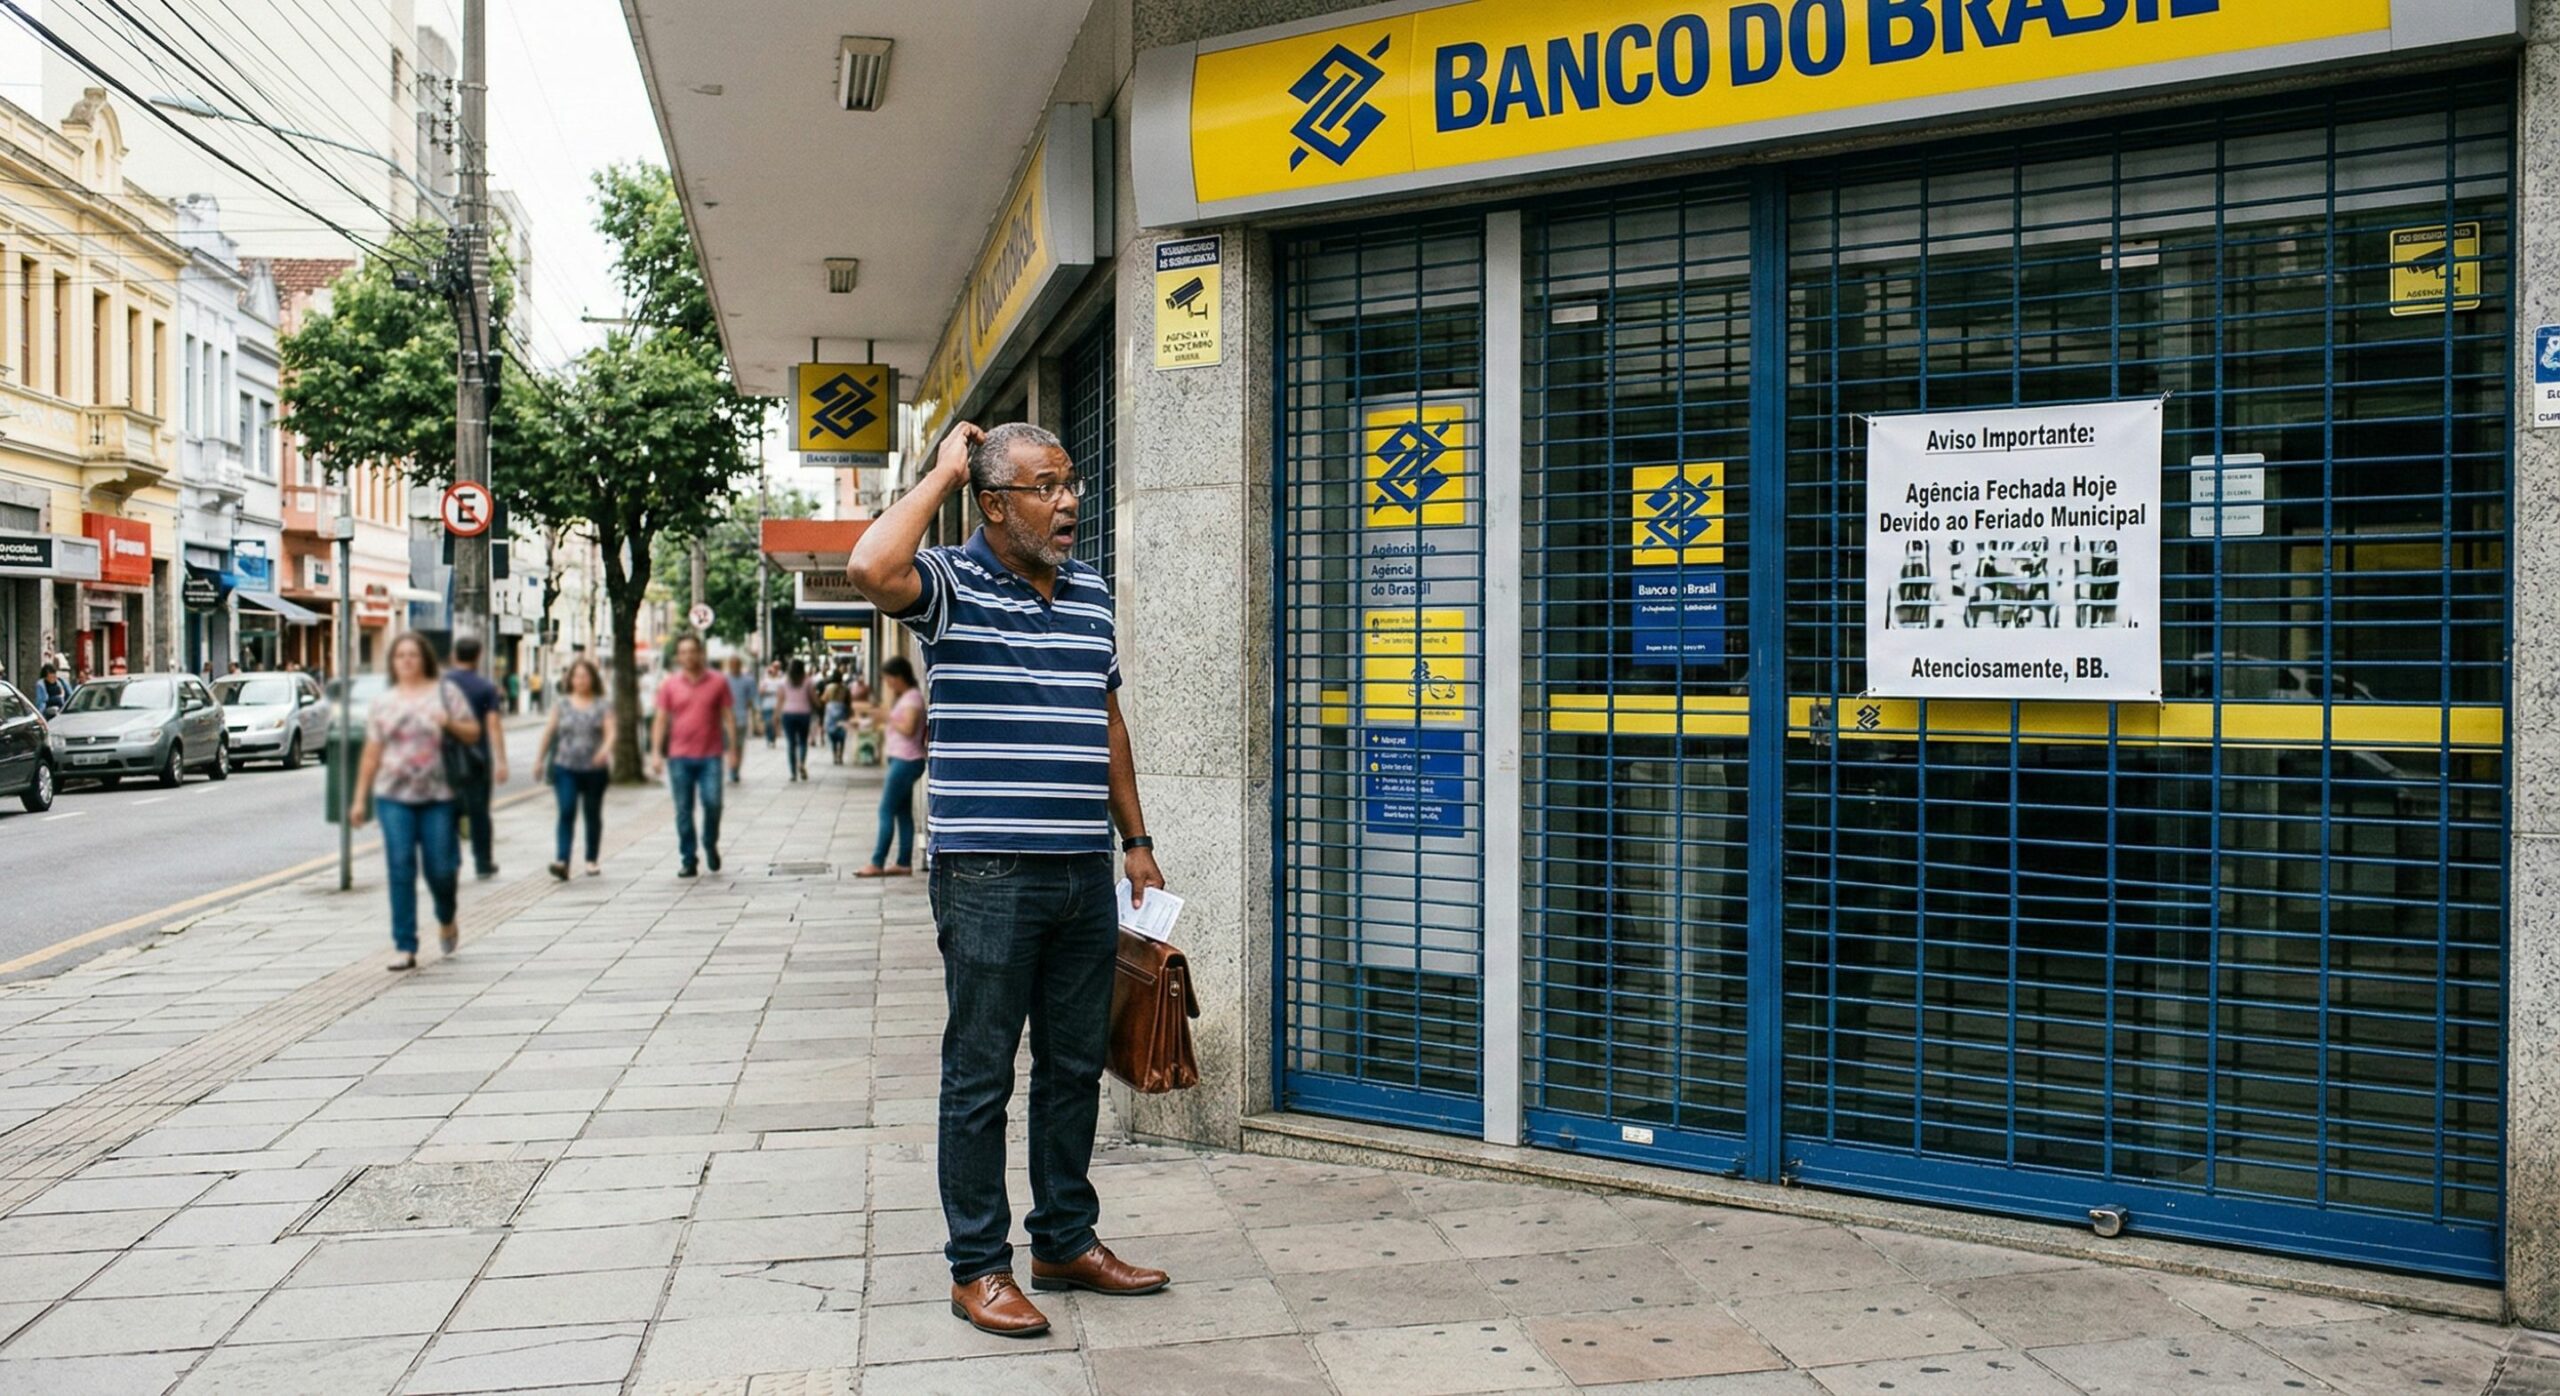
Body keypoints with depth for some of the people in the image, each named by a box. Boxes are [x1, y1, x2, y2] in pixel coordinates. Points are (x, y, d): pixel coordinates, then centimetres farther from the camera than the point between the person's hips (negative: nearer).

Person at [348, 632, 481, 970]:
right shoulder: (383, 702, 11)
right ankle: (405, 948, -2)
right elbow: (371, 753, 12)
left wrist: (450, 723, -15)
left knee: (441, 868, -1)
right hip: (394, 796, 1)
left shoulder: (446, 692, 6)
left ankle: (447, 920, 31)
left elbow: (474, 733, 5)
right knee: (400, 870, -5)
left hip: (438, 794, -1)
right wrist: (359, 798, 8)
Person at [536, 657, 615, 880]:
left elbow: (610, 732, -7)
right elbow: (549, 732, 15)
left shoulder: (603, 706, 4)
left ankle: (591, 860, 20)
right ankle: (562, 861, -20)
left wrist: (605, 749, -26)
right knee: (566, 812, -12)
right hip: (565, 768, 0)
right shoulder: (561, 705, 9)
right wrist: (539, 758, 14)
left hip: (595, 769, 0)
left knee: (593, 814, 8)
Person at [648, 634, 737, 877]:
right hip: (679, 756, 1)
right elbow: (661, 720, 8)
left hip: (710, 756, -1)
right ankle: (687, 860, 11)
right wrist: (656, 752, 0)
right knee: (683, 810, 3)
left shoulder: (717, 682, 4)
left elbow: (728, 716, 7)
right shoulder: (669, 685, 7)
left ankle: (710, 845, 15)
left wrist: (733, 748, 2)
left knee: (712, 802, -12)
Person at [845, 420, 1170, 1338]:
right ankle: (978, 1266, 16)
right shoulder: (951, 584, -6)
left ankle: (1067, 1242, 29)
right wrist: (941, 474, -15)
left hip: (1086, 873, 6)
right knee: (980, 1077, 3)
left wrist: (1135, 839, 17)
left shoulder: (1090, 594, 13)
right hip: (989, 874, -6)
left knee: (1076, 1065, 15)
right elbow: (872, 569, -29)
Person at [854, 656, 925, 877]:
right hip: (902, 760, 10)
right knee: (903, 812, 9)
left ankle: (877, 864, -5)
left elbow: (908, 729, -22)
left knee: (886, 811, -7)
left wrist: (888, 718, -14)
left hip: (906, 761, -10)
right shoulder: (905, 696, 16)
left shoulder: (913, 697, -14)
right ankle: (904, 863, 11)